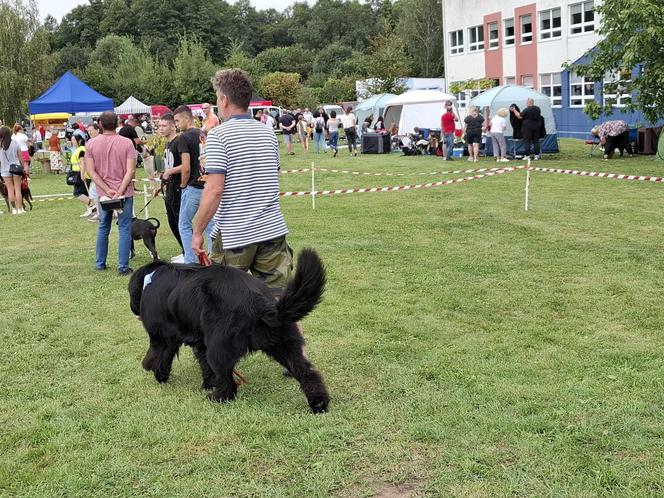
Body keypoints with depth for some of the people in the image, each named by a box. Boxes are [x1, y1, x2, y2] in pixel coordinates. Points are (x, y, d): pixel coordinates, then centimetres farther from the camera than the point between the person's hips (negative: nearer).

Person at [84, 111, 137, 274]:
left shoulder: (91, 143, -1)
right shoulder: (127, 143, -8)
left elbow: (91, 171, -6)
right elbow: (130, 171, -14)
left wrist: (107, 190, -8)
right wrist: (119, 192, -14)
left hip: (103, 193, 3)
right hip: (124, 192, -3)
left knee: (103, 228, 18)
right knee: (124, 229, 3)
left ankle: (100, 263, 24)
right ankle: (123, 267, 1)